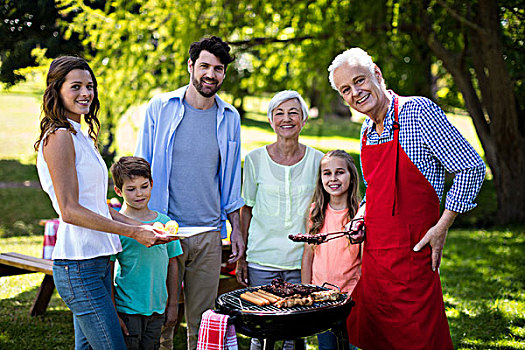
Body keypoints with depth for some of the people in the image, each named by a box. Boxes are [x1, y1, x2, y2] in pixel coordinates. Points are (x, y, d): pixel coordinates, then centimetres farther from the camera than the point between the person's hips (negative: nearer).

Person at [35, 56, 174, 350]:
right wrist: (132, 232, -17)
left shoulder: (82, 137, 18)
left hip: (97, 260, 9)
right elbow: (69, 210, -17)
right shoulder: (59, 137, -11)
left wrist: (142, 226, 7)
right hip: (78, 266, -9)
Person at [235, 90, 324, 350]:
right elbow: (247, 210, 6)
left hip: (302, 260, 1)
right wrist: (241, 257, 3)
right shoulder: (255, 159, 0)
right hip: (262, 259, 0)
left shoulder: (317, 160, 2)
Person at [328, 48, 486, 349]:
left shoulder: (417, 111, -12)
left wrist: (442, 227, -13)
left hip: (410, 254, -7)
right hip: (372, 254, 8)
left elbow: (472, 168, -12)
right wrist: (362, 214, 7)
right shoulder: (368, 129, 12)